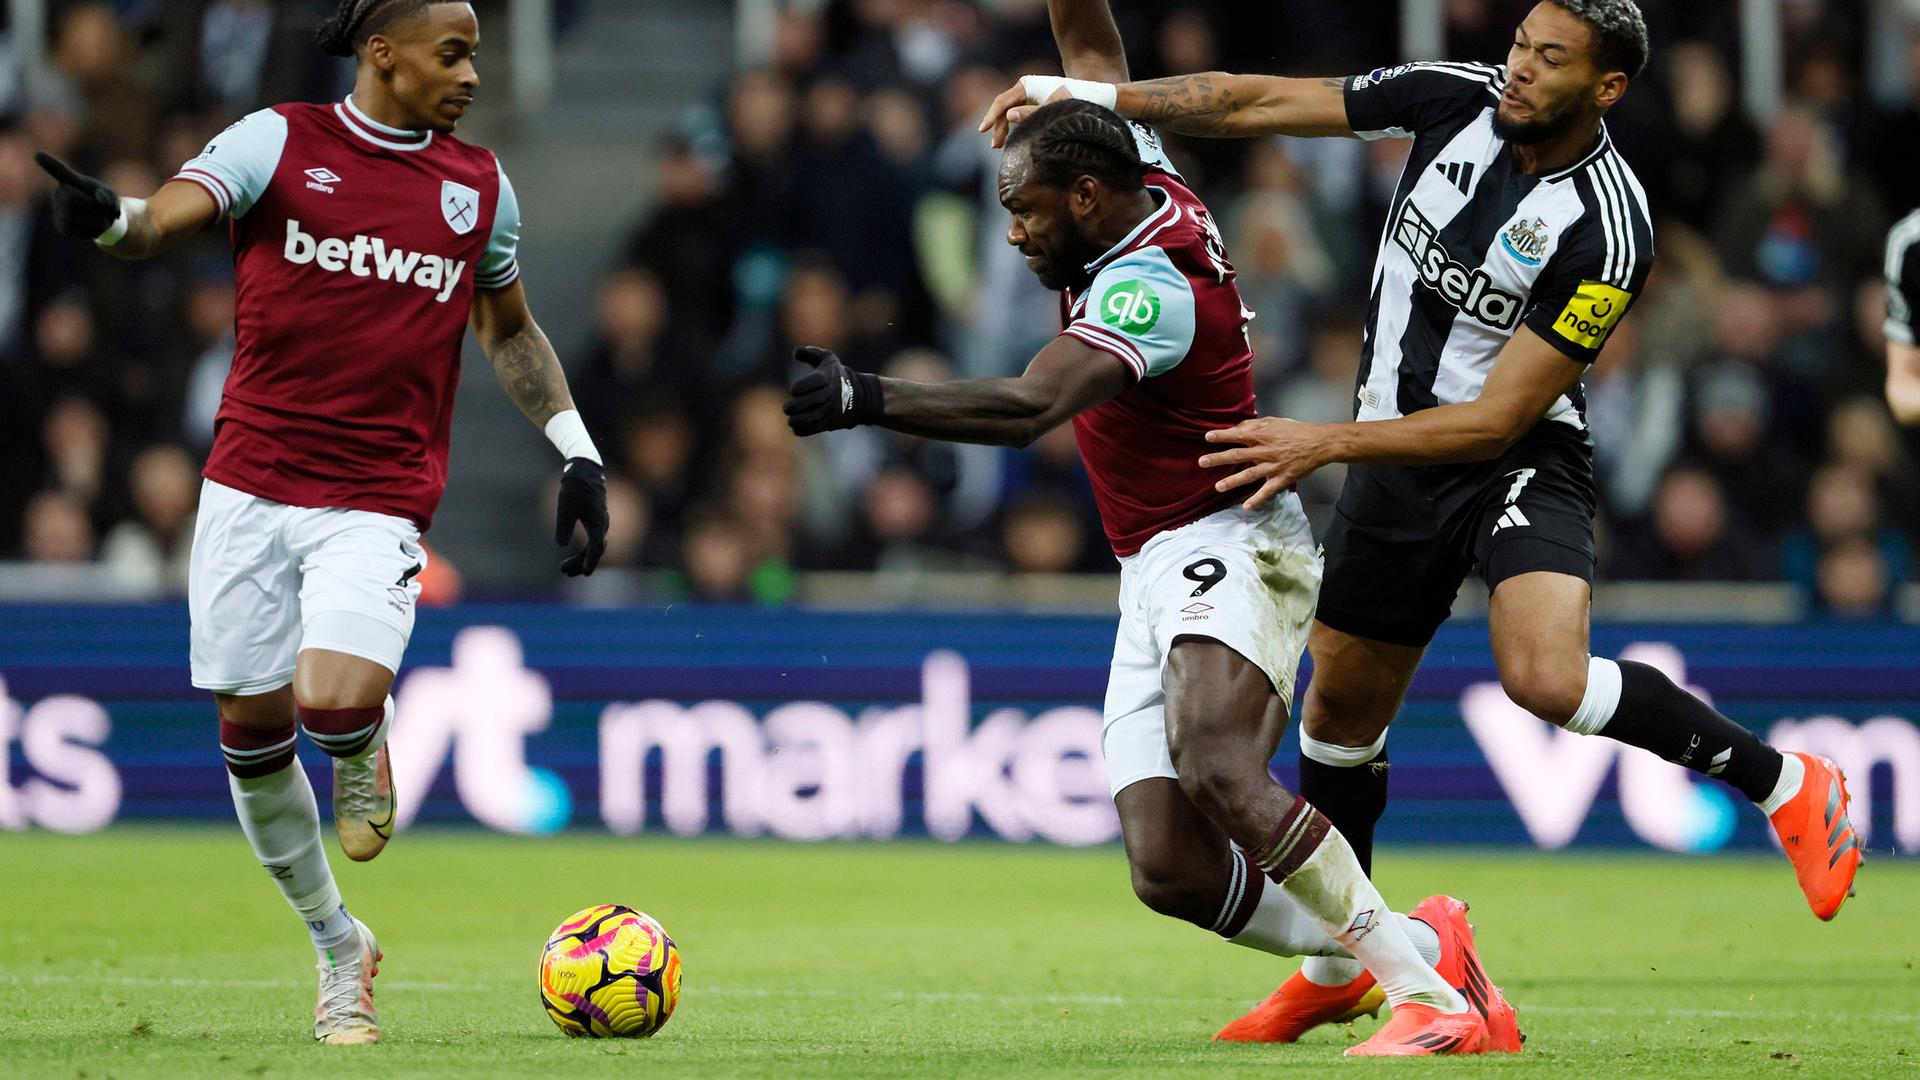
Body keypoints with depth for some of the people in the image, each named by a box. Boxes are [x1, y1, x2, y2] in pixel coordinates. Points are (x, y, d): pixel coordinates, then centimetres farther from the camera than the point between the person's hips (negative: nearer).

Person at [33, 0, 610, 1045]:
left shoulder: (480, 185, 8)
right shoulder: (278, 142, -1)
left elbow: (510, 329, 23)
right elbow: (166, 217, -17)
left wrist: (579, 453, 16)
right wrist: (107, 217, -40)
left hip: (379, 503, 0)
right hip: (250, 485, 0)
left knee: (336, 699, -25)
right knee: (250, 727, 3)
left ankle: (365, 748, 14)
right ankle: (338, 948, 23)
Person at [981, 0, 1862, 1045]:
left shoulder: (1606, 231, -25)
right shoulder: (1457, 99, -10)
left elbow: (1498, 418, -24)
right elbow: (1256, 103, -5)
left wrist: (1323, 443, -28)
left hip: (1519, 461, -6)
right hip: (1394, 445, 6)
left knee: (1545, 676, -30)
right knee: (1340, 704, 13)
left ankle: (1785, 783, -9)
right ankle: (1337, 964, 34)